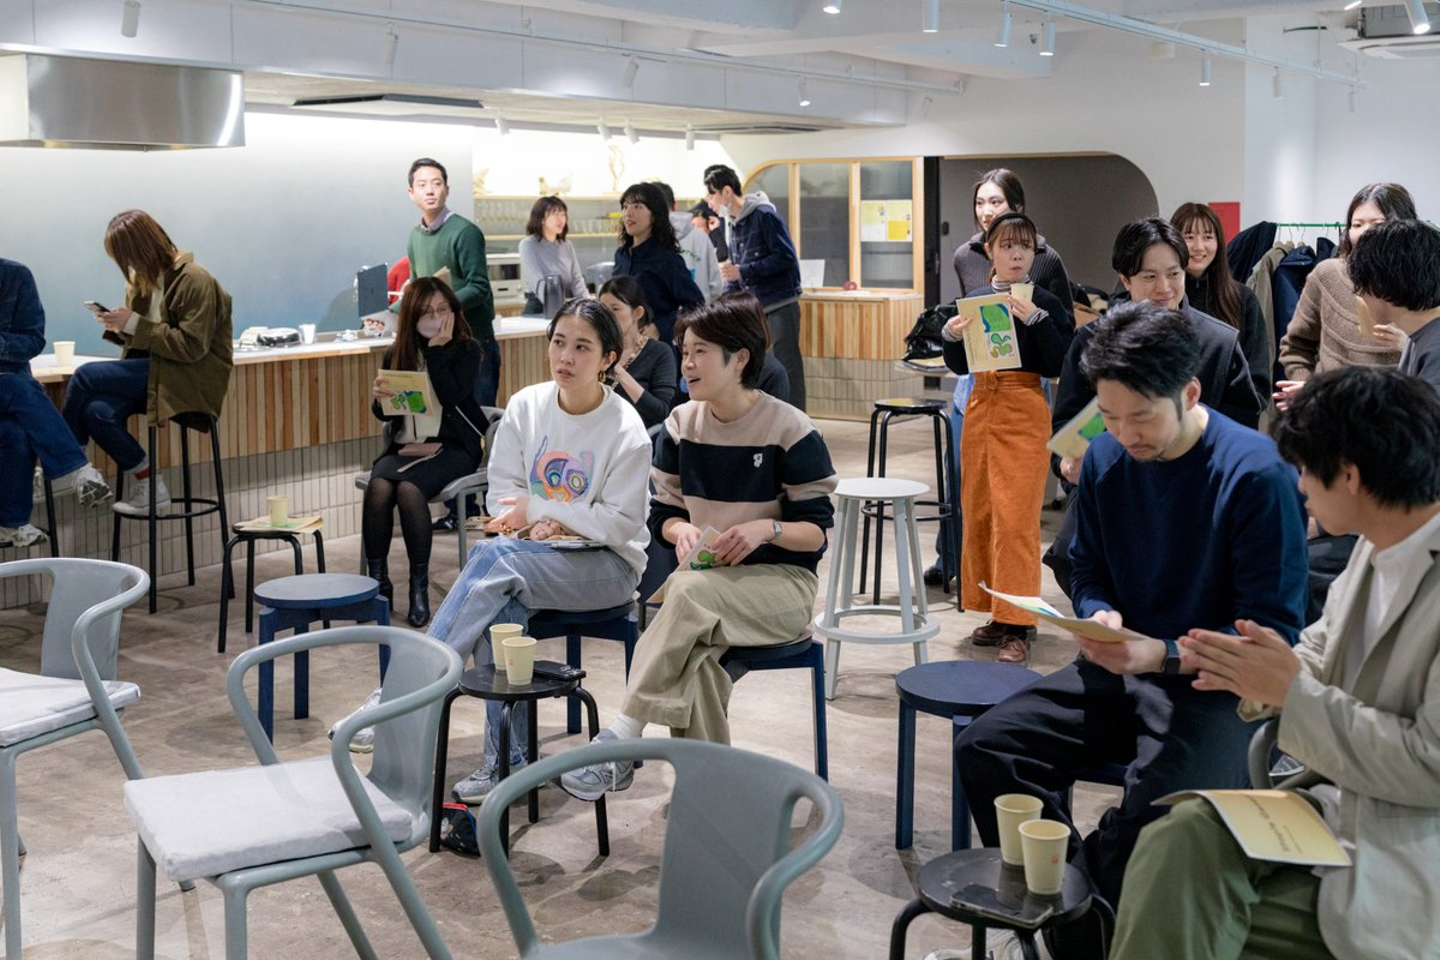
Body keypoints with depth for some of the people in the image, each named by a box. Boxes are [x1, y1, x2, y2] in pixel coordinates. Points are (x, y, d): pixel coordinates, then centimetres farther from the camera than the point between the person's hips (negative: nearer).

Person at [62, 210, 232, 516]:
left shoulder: (196, 281, -13)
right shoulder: (143, 280, 10)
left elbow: (192, 346, -18)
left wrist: (135, 325, -19)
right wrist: (119, 328, -2)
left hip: (190, 379, -7)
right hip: (152, 370, 7)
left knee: (86, 376, -19)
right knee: (98, 411, -22)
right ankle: (149, 487, -9)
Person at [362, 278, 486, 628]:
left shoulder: (466, 349, 2)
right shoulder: (396, 355, 12)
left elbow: (451, 397, -14)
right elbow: (383, 414, 12)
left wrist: (435, 350, -12)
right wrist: (379, 397, -10)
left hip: (452, 446, -3)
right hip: (405, 445, 3)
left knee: (409, 489, -32)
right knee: (378, 487, -29)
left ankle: (420, 585, -21)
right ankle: (377, 580, -18)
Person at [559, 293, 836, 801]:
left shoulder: (790, 431, -7)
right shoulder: (681, 425, 7)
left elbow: (818, 530, -4)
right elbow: (661, 513, 13)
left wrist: (766, 529, -24)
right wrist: (682, 531, -11)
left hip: (780, 581, -3)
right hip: (702, 573, 4)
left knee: (690, 592, -36)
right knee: (695, 659, -33)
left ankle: (621, 736, -34)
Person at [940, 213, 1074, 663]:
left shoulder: (1044, 302, -3)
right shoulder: (974, 299, 9)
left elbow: (1060, 365, -11)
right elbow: (959, 366, 12)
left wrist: (1035, 319, -20)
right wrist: (951, 335, -7)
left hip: (1025, 412, -5)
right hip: (981, 406, 5)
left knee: (1016, 518, -9)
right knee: (978, 513, 8)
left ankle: (1018, 625, -5)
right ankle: (997, 613, 20)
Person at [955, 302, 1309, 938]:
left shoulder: (1256, 473, -15)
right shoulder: (1105, 458, 3)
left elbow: (1274, 633, -13)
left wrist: (1163, 656, -25)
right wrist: (1100, 617, -8)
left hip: (1214, 685, -6)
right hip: (1119, 672, 6)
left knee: (1156, 814, -33)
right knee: (983, 748, -14)